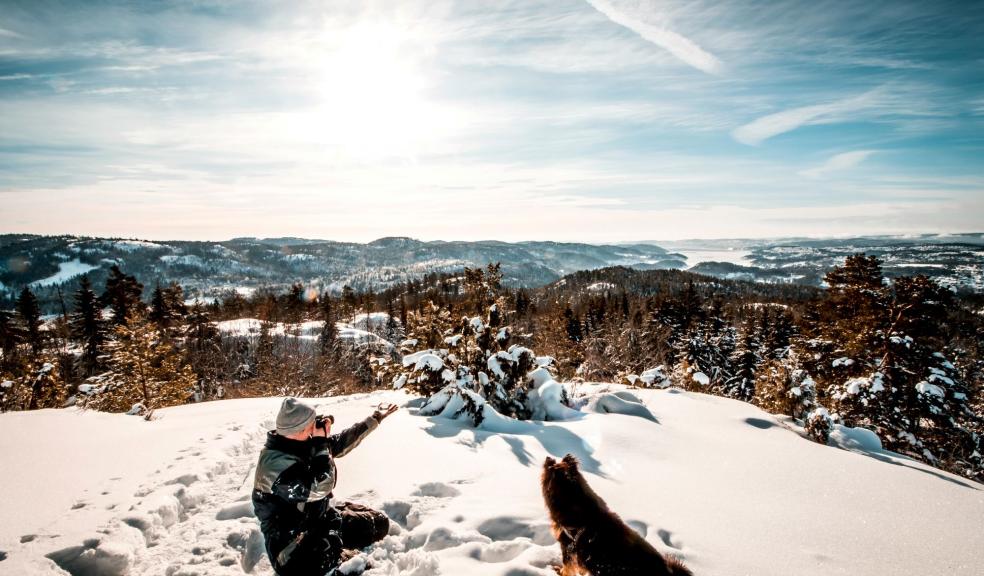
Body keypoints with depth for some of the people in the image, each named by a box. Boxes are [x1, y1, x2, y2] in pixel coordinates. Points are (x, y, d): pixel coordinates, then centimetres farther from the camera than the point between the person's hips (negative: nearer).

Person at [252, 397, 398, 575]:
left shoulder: (301, 444, -1)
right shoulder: (276, 462, -28)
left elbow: (341, 442, 13)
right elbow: (319, 487, -32)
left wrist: (375, 418, 16)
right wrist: (320, 442, -27)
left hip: (321, 519, 9)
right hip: (292, 542, -8)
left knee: (379, 523, 6)